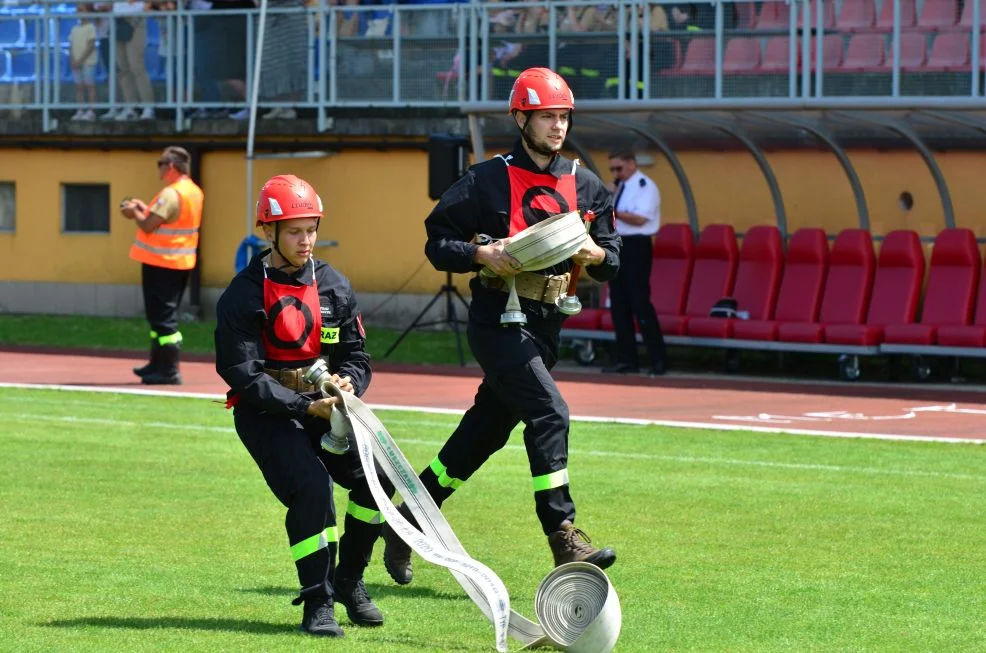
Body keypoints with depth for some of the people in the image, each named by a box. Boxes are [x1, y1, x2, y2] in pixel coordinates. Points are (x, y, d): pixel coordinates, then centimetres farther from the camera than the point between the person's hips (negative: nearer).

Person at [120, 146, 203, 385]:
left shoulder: (171, 194, -20)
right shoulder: (194, 192, 10)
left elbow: (148, 226, -20)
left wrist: (135, 213, -1)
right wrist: (145, 209, 14)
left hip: (161, 263, -10)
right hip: (182, 262, 10)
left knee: (163, 317, -7)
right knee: (163, 316, 19)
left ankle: (169, 371, -8)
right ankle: (158, 364, 27)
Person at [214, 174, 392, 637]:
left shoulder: (334, 286, 5)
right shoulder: (243, 296, -11)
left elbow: (356, 354, 9)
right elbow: (244, 376, -16)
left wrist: (349, 383, -16)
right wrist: (306, 406, -26)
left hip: (324, 403, 5)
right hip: (266, 412, -5)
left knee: (378, 474, -13)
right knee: (311, 484, -27)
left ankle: (349, 580, 10)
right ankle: (318, 603, -15)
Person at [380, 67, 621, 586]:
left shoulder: (585, 186, 12)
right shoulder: (488, 180, -3)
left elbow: (612, 260, 14)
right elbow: (437, 241, -2)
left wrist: (596, 254, -9)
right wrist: (483, 255, -19)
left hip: (547, 325, 6)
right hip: (498, 320, -6)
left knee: (488, 430, 11)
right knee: (549, 413, -21)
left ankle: (408, 520, 25)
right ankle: (563, 538, -21)